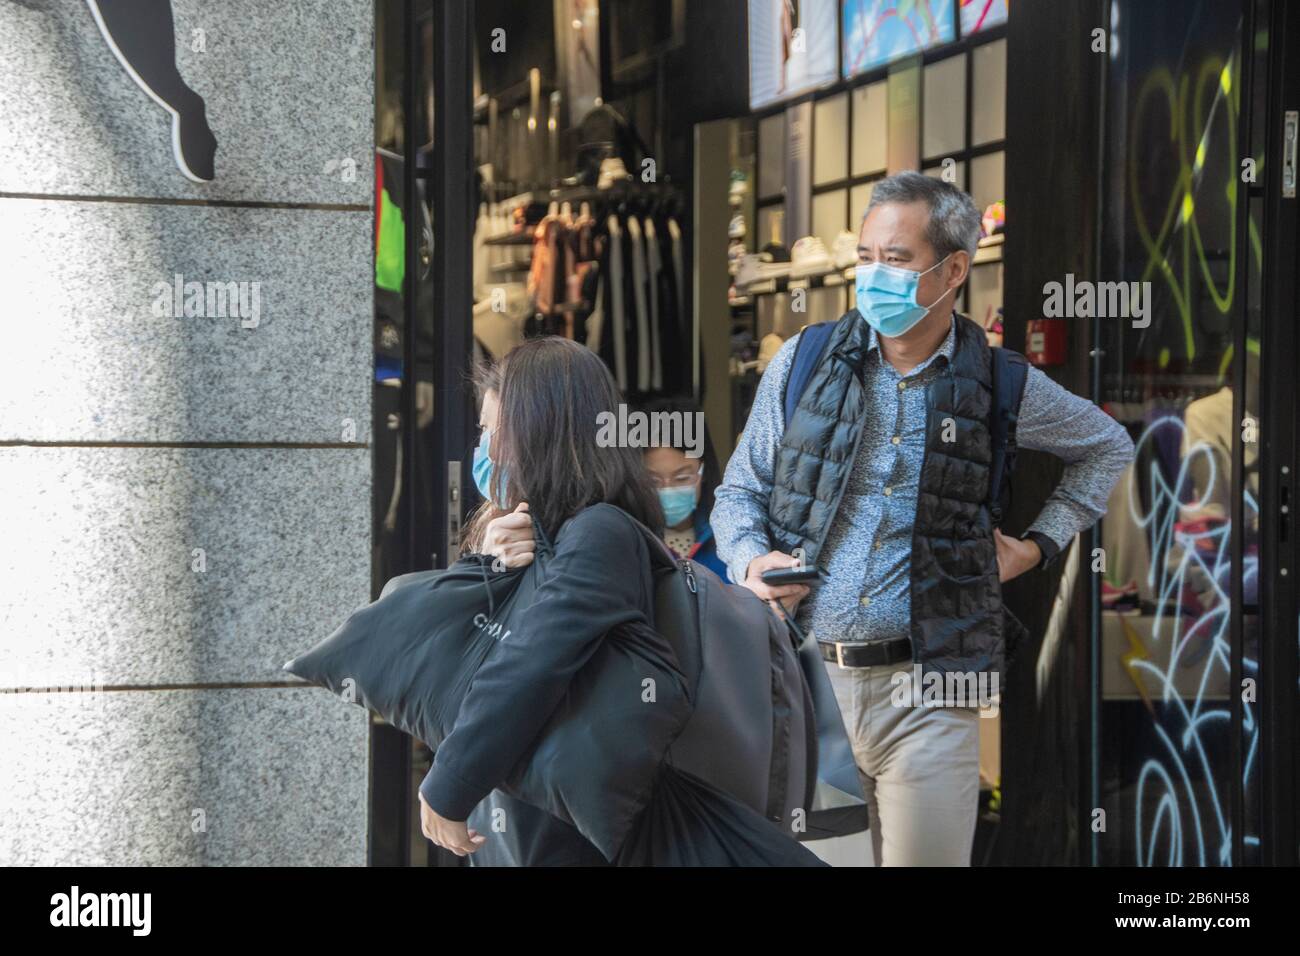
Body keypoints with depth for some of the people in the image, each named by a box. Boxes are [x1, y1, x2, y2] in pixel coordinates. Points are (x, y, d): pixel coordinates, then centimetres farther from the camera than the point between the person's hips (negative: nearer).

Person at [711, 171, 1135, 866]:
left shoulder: (1001, 387, 4)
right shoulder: (804, 362, 6)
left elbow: (1109, 446, 22)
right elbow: (739, 490, 13)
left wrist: (1040, 544, 12)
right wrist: (753, 563, -7)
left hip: (926, 701, -1)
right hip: (801, 678, 1)